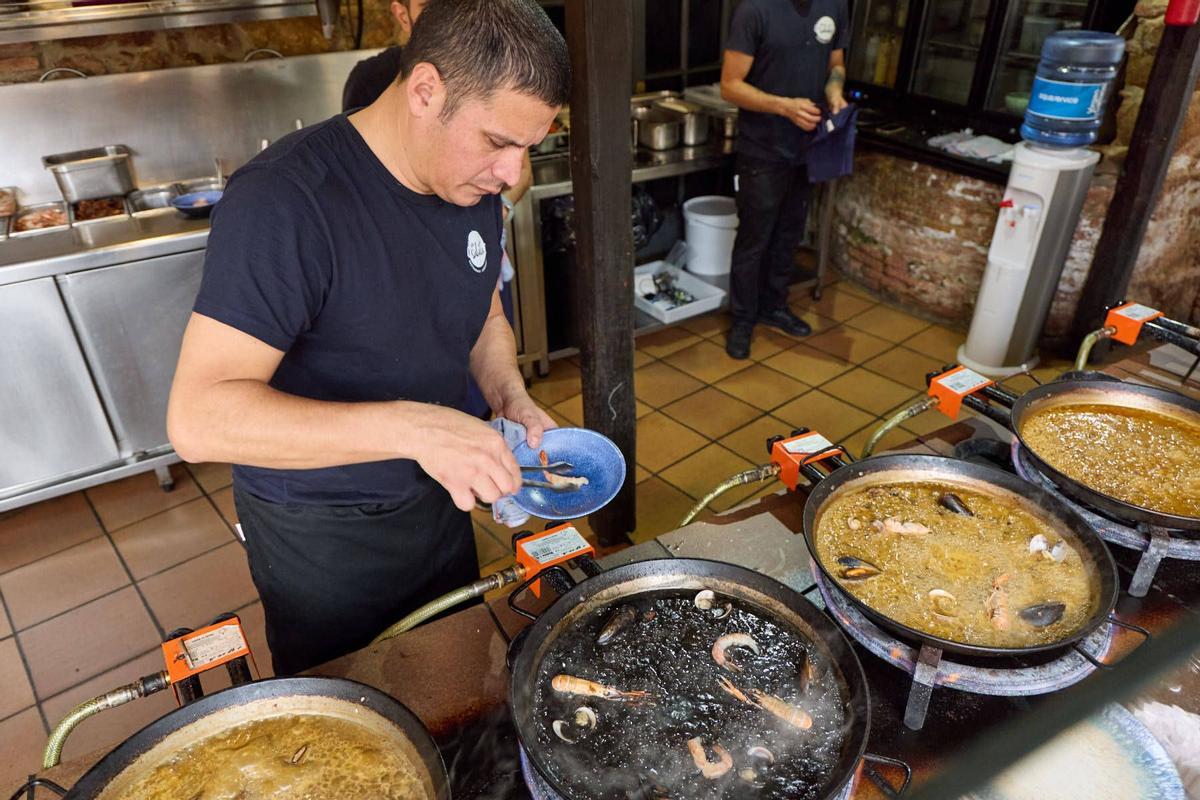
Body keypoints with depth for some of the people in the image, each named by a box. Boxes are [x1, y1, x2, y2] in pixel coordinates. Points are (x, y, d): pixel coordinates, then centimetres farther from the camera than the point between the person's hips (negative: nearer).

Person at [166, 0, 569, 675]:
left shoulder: (472, 183, -5)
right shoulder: (284, 200, -28)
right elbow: (199, 418, -32)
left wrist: (510, 396, -10)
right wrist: (413, 426, -41)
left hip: (439, 498, 7)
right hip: (321, 537, -6)